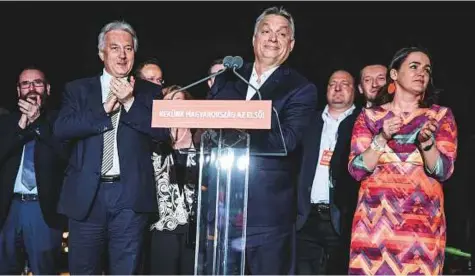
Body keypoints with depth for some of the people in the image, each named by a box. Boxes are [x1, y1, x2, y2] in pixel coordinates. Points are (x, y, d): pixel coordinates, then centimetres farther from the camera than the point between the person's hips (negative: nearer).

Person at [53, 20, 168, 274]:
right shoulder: (78, 89, 11)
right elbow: (61, 129, -4)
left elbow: (163, 131, -3)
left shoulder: (150, 91, 10)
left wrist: (129, 102, -12)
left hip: (130, 196, 0)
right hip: (86, 194, 1)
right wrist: (106, 107, -9)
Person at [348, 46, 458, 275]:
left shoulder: (441, 115, 6)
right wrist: (382, 138, -14)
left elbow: (443, 171, -3)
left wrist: (426, 141, -19)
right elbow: (356, 170, -2)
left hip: (422, 220, 0)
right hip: (376, 218, 0)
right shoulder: (370, 116, 5)